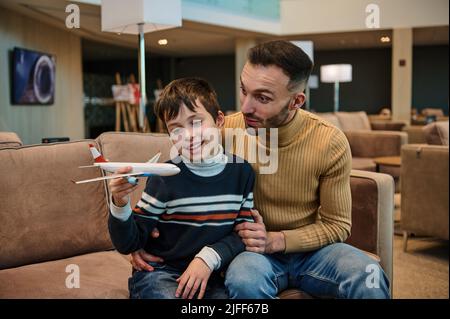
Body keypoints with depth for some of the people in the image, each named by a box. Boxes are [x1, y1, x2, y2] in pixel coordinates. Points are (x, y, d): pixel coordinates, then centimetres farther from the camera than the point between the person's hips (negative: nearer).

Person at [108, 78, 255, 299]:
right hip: (161, 273, -2)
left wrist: (210, 257, -11)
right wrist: (120, 206, -23)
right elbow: (128, 245, -4)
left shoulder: (241, 172, 1)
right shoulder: (165, 176, -8)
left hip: (210, 275, 2)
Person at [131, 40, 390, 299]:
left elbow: (337, 225, -5)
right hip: (252, 249, 1)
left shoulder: (331, 143, -15)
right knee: (244, 279, -35)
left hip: (311, 249, 0)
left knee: (370, 279, -30)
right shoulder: (227, 130, -13)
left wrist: (275, 240, -20)